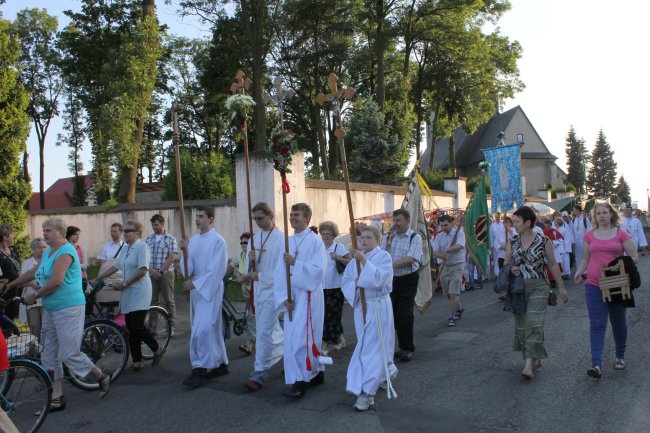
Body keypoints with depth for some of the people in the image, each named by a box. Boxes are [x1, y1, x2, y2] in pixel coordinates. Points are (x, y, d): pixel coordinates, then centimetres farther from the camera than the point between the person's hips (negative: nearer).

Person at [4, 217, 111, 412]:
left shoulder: (65, 252, -15)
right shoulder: (47, 252, 15)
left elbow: (56, 281, -23)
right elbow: (33, 272, 27)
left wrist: (34, 296, -13)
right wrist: (11, 285, 30)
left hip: (69, 309, -10)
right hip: (50, 310, 10)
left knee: (70, 355, -7)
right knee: (50, 356, 10)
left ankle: (102, 377, 14)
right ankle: (56, 399, 19)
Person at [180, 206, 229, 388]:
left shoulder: (218, 241, -11)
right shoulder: (193, 239, 10)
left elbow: (216, 270, -15)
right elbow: (190, 265, 6)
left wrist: (196, 283, -17)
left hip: (211, 289, -7)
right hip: (196, 287, 7)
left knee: (202, 329, -12)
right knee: (212, 328, 13)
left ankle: (199, 370, -6)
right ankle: (220, 364, 23)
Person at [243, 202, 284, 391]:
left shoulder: (281, 239, -13)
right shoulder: (255, 239, 9)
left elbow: (282, 270, -14)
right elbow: (248, 269, 8)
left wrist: (260, 276, -20)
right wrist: (250, 260, -14)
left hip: (273, 289, -7)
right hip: (258, 290, 7)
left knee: (264, 331, -8)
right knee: (273, 329, 17)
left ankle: (259, 373, -1)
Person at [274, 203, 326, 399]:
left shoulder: (315, 241, -9)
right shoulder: (288, 241, 9)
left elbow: (318, 271, -16)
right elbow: (280, 271, 5)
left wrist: (295, 263, -22)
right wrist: (284, 297, -4)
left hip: (308, 296, -7)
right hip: (291, 296, 7)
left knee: (301, 337, -9)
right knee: (292, 337, 12)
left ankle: (301, 381, 0)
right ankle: (316, 373, 27)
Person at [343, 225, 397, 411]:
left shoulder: (384, 257, -8)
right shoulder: (356, 258, 8)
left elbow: (379, 279, -23)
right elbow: (345, 281, 9)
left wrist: (364, 261, -27)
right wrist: (355, 283, -12)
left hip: (378, 306, -6)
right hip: (360, 305, 6)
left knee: (372, 347, -9)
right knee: (366, 345, 15)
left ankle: (367, 392, -8)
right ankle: (388, 371, 40)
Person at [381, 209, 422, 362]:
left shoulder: (415, 238, -6)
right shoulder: (387, 237, 8)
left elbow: (410, 259, -18)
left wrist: (390, 265, -25)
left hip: (408, 280, -5)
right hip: (391, 280, 5)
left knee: (404, 315, -6)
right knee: (393, 314, 9)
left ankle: (408, 348, 9)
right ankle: (402, 347, 23)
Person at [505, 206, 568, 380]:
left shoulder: (543, 241, -5)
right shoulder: (512, 242, 5)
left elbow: (553, 264, 4)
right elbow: (506, 262, 14)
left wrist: (561, 287, 7)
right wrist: (511, 269, -9)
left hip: (538, 287, -4)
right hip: (518, 288, 4)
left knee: (533, 323, -13)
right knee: (521, 324, 8)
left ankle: (529, 365, -15)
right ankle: (535, 359, 26)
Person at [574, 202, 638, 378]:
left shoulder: (622, 234, -1)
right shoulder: (589, 236, 6)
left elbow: (634, 257, 1)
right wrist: (579, 272, -4)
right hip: (594, 285, 1)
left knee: (619, 323, 14)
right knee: (597, 324, -6)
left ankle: (620, 357, 34)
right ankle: (596, 365, -12)